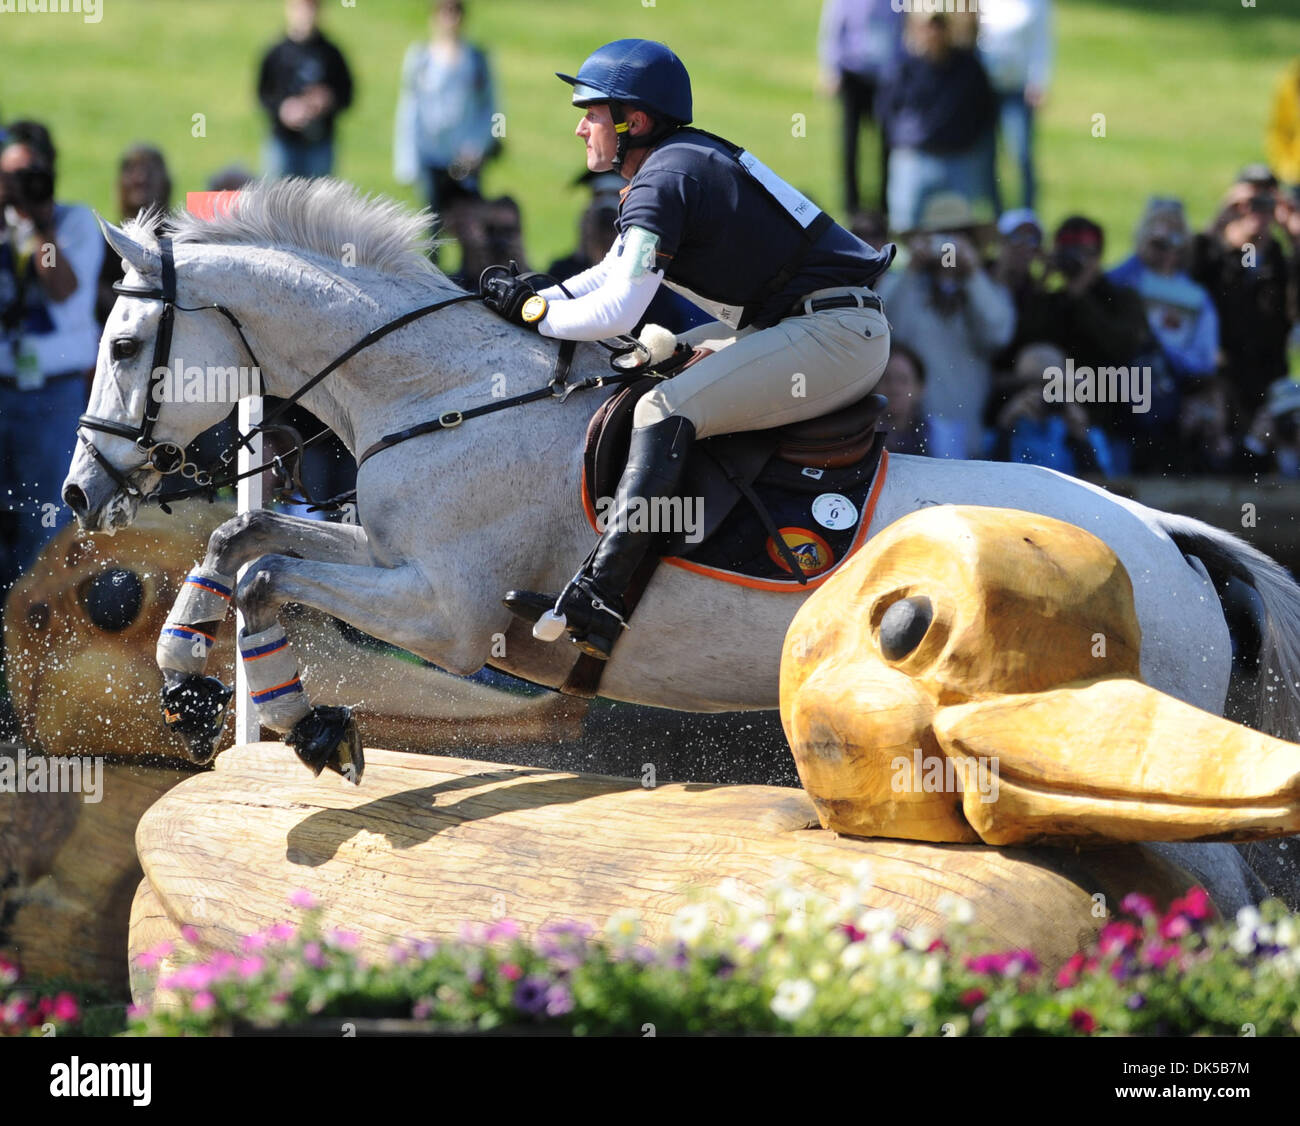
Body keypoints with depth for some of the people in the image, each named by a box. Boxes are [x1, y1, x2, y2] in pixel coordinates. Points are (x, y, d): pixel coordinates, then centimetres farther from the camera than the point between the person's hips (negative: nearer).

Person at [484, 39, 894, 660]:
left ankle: (594, 602, -34)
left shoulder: (661, 183, -14)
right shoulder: (681, 160, 17)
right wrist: (539, 295, 12)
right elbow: (615, 272, 26)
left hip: (834, 334, -11)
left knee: (666, 411, -23)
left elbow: (617, 312, -21)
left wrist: (535, 311, -6)